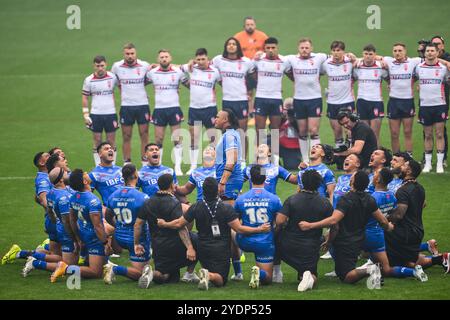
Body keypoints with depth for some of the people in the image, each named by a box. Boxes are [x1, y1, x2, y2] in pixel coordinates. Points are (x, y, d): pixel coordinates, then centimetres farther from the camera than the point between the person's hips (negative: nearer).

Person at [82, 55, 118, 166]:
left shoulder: (112, 77, -2)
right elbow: (84, 97, 5)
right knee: (97, 141, 4)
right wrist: (86, 115, 0)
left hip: (110, 113, 0)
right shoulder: (89, 80, -1)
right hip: (95, 114, 0)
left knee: (111, 141, 4)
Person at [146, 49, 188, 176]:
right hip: (159, 109, 1)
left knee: (177, 140, -3)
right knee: (158, 140, 2)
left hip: (174, 108, -1)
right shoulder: (152, 73, 2)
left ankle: (178, 167, 1)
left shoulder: (178, 72, -1)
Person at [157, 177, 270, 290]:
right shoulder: (226, 209, -12)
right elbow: (239, 229, -14)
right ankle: (210, 275, -36)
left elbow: (179, 224, 4)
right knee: (220, 280, -4)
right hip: (221, 250, -3)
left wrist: (164, 224, 23)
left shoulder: (196, 207, -4)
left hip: (203, 249, 3)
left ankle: (206, 274, -8)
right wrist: (259, 229, -6)